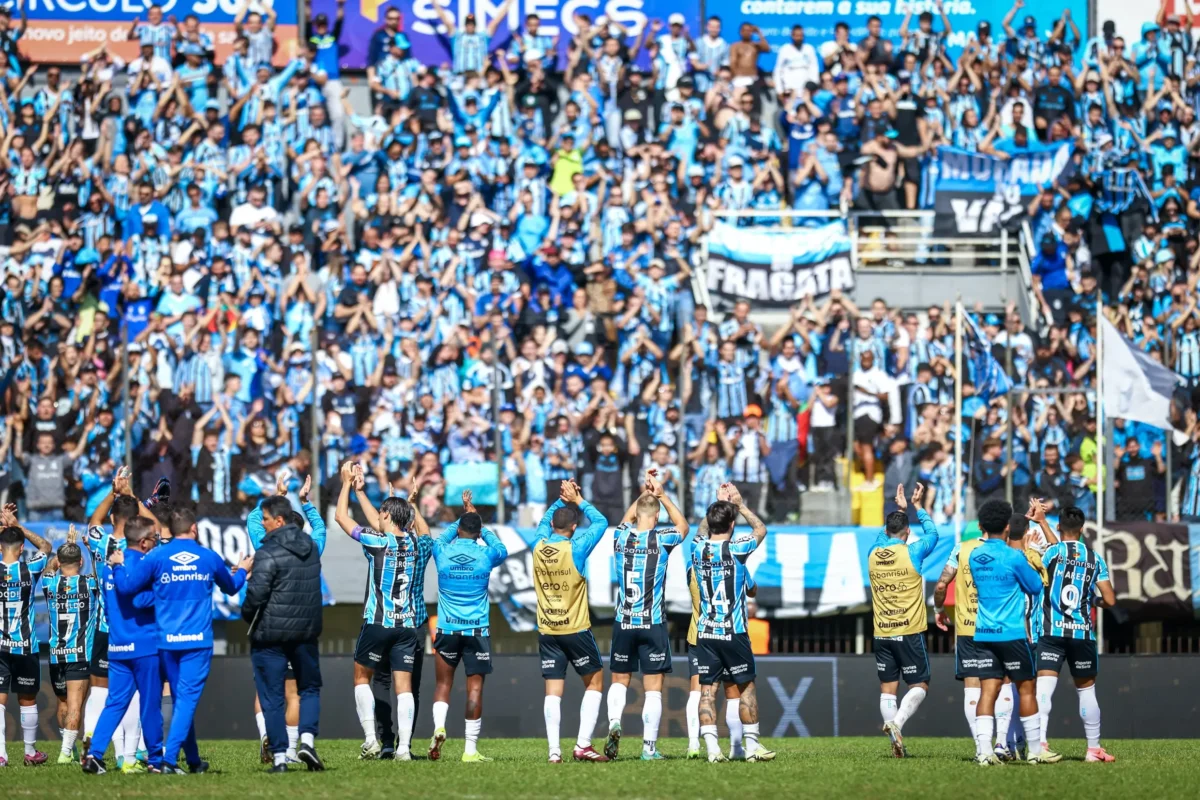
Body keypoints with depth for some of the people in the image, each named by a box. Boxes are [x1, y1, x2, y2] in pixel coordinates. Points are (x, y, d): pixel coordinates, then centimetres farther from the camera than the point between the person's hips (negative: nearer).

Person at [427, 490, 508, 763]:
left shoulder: (443, 552, 0)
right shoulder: (486, 555, -3)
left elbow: (443, 536, 26)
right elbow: (501, 548, 23)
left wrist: (463, 518, 38)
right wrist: (478, 523, 31)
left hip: (447, 629, 1)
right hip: (477, 630, -1)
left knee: (443, 683, 12)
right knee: (475, 687, 0)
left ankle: (438, 727, -13)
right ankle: (471, 749, -2)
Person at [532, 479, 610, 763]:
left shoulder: (538, 547, -1)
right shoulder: (575, 549, -13)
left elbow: (545, 521, 22)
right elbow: (600, 522, 2)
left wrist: (562, 500, 17)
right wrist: (578, 501, 9)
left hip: (547, 631, 4)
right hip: (576, 630, -4)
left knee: (553, 691, 2)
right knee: (594, 683, 10)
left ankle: (554, 750, -5)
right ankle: (583, 744, 0)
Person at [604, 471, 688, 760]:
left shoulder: (621, 537, 0)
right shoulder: (661, 539, -7)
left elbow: (626, 520, 27)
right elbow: (683, 525, 16)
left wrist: (643, 494, 28)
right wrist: (662, 496, 18)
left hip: (623, 623, 3)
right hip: (653, 624, -3)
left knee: (619, 680, 16)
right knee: (653, 688, 0)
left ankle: (614, 723, -9)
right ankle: (649, 747, -3)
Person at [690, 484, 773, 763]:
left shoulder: (698, 549, 0)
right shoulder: (736, 549, -10)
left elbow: (705, 532, 26)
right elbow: (761, 529, 10)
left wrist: (720, 503, 27)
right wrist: (740, 504, 18)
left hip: (705, 633, 3)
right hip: (733, 633, -3)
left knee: (707, 690, 1)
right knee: (746, 687, 7)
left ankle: (712, 748, -5)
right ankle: (752, 745, 8)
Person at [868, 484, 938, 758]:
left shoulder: (873, 555, 3)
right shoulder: (912, 553, -8)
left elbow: (883, 536, 28)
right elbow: (932, 533, 12)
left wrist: (899, 509, 33)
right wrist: (917, 506, 21)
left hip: (882, 634, 4)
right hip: (909, 632, -4)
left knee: (887, 689, 6)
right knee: (919, 686, 4)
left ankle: (897, 744, -2)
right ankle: (896, 723, -20)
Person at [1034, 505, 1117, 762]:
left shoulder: (1051, 552, -1)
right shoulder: (1095, 558, 6)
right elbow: (1110, 600, 3)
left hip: (1051, 631, -2)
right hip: (1083, 633, 2)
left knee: (1044, 686, -9)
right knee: (1086, 690, 15)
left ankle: (1039, 741, -27)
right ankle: (1094, 748, 21)